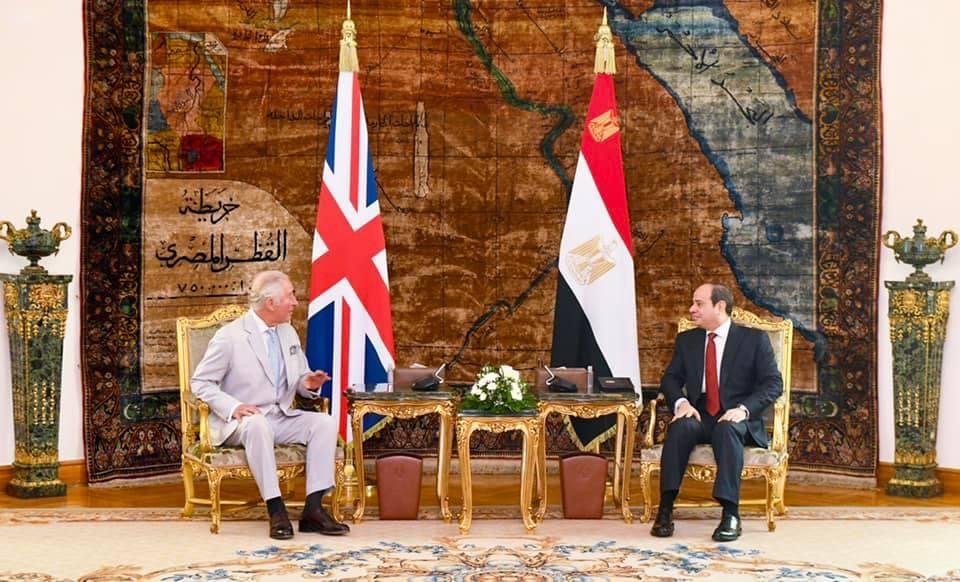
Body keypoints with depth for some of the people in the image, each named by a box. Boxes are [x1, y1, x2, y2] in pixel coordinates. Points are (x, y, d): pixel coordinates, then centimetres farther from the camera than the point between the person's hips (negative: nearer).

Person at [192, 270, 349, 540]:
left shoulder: (289, 333, 11)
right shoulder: (229, 337, -9)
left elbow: (300, 379, 21)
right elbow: (200, 382, -6)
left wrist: (309, 383, -5)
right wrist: (233, 407, -21)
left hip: (282, 417, 6)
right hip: (242, 422, -6)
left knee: (325, 422, -19)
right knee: (257, 424, -39)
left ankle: (313, 508, -22)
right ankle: (276, 510, -33)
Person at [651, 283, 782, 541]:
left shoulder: (754, 339, 4)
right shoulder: (686, 340, 16)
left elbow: (773, 383, -4)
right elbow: (670, 379, 11)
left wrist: (744, 409, -21)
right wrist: (681, 402, -13)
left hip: (736, 419, -3)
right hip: (699, 417, 3)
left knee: (727, 428, -37)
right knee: (681, 425, -32)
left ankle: (730, 514, -39)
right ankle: (665, 509, -34)